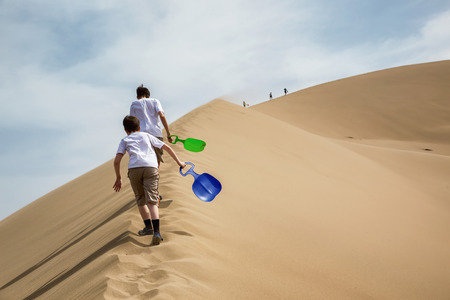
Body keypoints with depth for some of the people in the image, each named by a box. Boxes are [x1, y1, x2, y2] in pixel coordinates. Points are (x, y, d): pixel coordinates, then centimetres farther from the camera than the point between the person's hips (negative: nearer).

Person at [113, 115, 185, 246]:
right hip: (151, 167, 0)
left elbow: (117, 161, 12)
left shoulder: (124, 140, 25)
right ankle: (156, 232, -19)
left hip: (134, 168, 0)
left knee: (140, 200, 19)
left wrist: (118, 178, 23)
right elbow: (167, 147, 27)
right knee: (152, 200, -5)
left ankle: (148, 226, 28)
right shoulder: (146, 135, 30)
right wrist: (179, 162, 34)